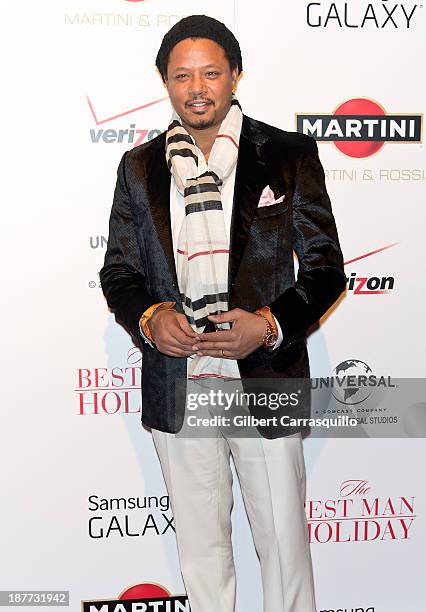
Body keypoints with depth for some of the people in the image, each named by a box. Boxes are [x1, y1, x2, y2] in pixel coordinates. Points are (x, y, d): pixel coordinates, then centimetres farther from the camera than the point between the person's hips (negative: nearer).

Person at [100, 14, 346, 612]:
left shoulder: (290, 155, -1)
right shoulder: (139, 167, 6)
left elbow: (326, 269, -1)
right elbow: (118, 271, 10)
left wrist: (270, 325, -18)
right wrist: (148, 318, -11)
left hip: (267, 385, -2)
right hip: (176, 390, 2)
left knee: (284, 541, 12)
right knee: (200, 545, 17)